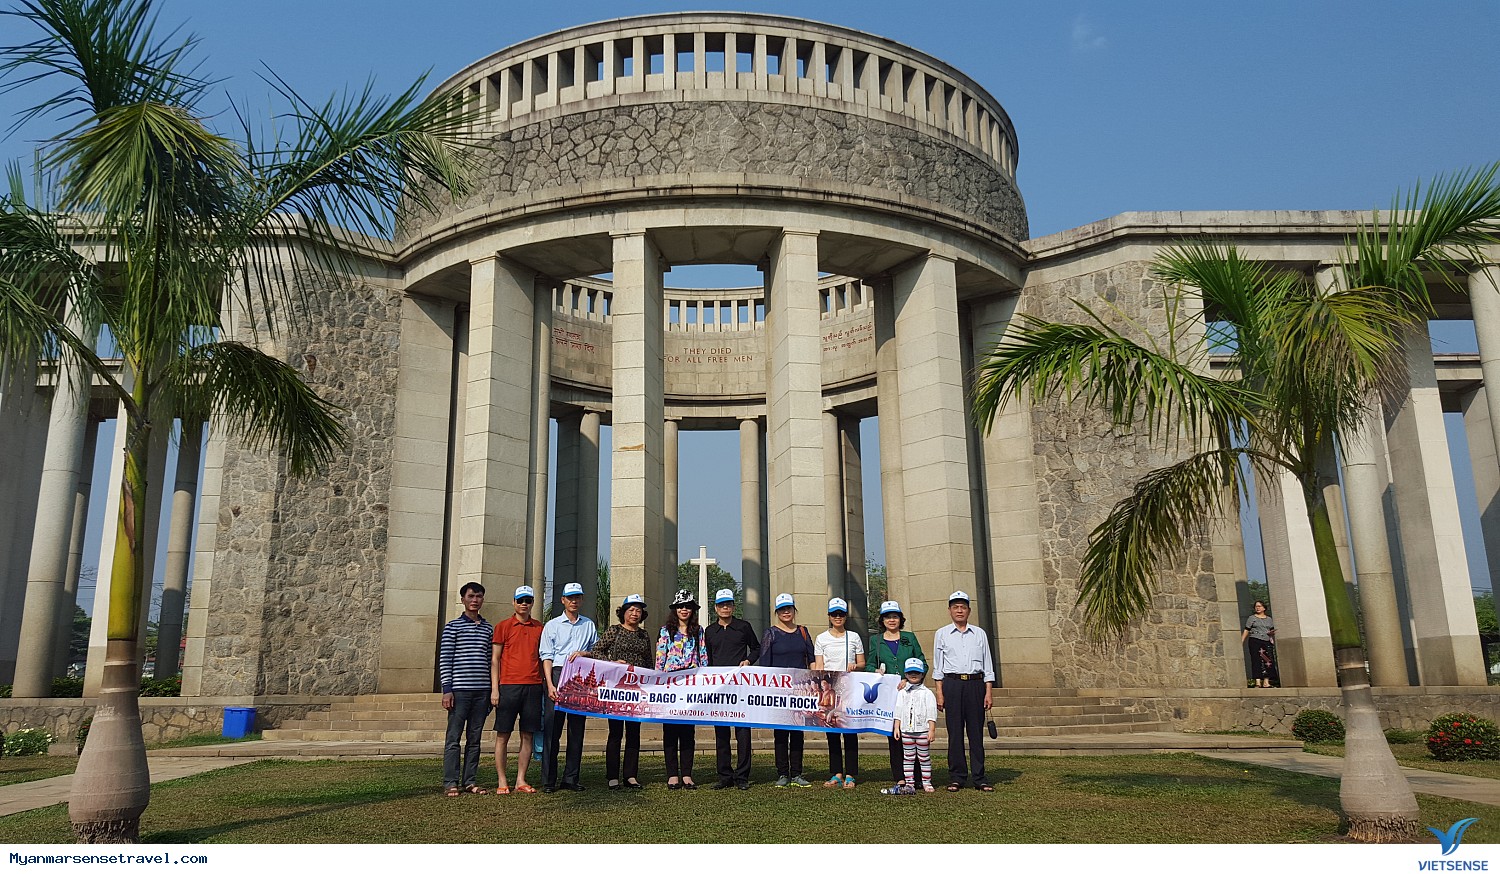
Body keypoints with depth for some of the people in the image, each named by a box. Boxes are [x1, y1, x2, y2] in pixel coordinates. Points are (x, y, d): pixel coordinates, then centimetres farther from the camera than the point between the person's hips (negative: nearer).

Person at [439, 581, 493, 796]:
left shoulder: (488, 629, 14)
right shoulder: (452, 627, 1)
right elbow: (444, 660, -3)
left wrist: (492, 691, 13)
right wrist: (447, 690, -10)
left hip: (482, 690, 4)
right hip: (459, 690, -4)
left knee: (475, 739, 8)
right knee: (453, 738, -2)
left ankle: (470, 781, 14)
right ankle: (451, 783, 3)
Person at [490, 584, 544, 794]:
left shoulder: (539, 628, 12)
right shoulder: (503, 626, 3)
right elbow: (494, 659, 2)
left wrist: (545, 686, 9)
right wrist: (494, 689, -5)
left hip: (533, 687, 3)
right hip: (508, 686, -3)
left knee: (528, 735, 4)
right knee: (503, 735, 0)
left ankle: (521, 780, 12)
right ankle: (502, 782, 7)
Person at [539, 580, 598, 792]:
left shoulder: (589, 625, 17)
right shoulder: (552, 625, 9)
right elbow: (547, 657, 2)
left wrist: (583, 653, -3)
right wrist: (550, 684, -9)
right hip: (558, 675, -3)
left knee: (577, 729, 3)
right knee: (553, 727, -6)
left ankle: (571, 778, 9)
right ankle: (548, 780, -2)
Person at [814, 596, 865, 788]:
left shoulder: (853, 637, 9)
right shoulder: (821, 639, 8)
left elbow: (862, 663, 12)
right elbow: (818, 667, 4)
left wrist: (855, 666, -10)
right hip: (828, 689, 1)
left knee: (850, 731, -3)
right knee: (831, 732, 3)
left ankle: (850, 775, 1)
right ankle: (836, 774, 10)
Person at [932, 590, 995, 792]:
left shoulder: (979, 634, 12)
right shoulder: (942, 634, 9)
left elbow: (987, 665, 12)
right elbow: (937, 666, 8)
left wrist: (988, 692, 4)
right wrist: (940, 693, 0)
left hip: (975, 683, 1)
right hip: (952, 683, -1)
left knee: (976, 731, 1)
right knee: (954, 732, -1)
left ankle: (979, 778, 6)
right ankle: (956, 777, 6)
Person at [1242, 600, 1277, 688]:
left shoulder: (1269, 619, 18)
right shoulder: (1251, 618, 9)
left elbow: (1272, 631, 19)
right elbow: (1246, 631, 4)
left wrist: (1271, 633, -6)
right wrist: (1241, 641, -6)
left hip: (1266, 642, 4)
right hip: (1255, 641, -4)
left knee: (1268, 662, -2)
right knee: (1256, 661, -11)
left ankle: (1266, 682, 2)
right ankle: (1258, 682, -17)